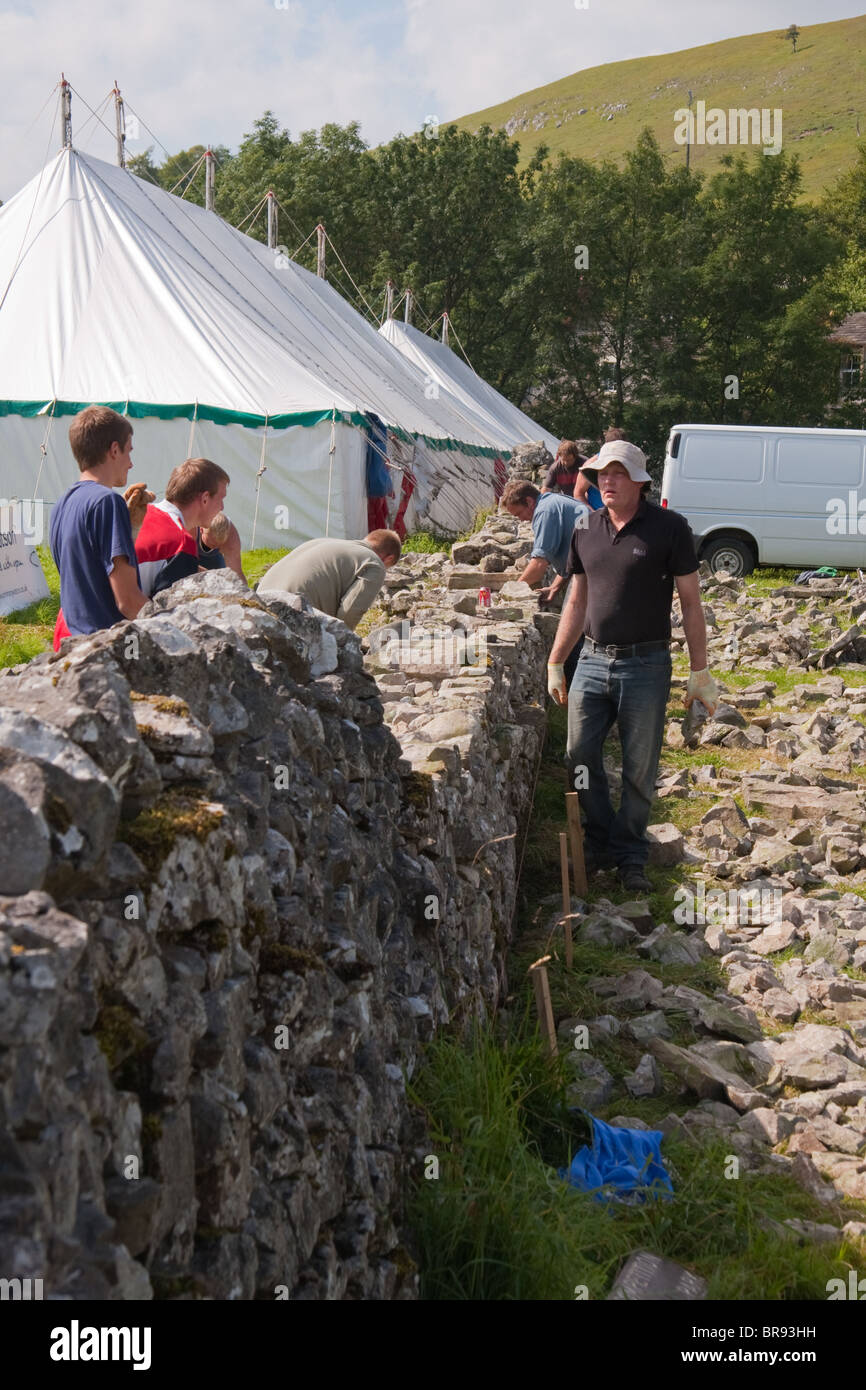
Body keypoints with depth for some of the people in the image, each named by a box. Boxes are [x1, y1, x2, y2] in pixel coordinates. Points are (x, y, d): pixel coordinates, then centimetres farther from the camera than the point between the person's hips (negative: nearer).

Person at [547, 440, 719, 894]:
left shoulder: (668, 527, -6)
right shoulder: (586, 529, 7)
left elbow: (690, 601, -3)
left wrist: (700, 672, -4)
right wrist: (555, 664, 15)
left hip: (645, 665, -4)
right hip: (592, 662, 4)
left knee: (639, 771, 4)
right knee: (580, 758, 6)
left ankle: (630, 856, 20)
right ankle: (600, 844, 25)